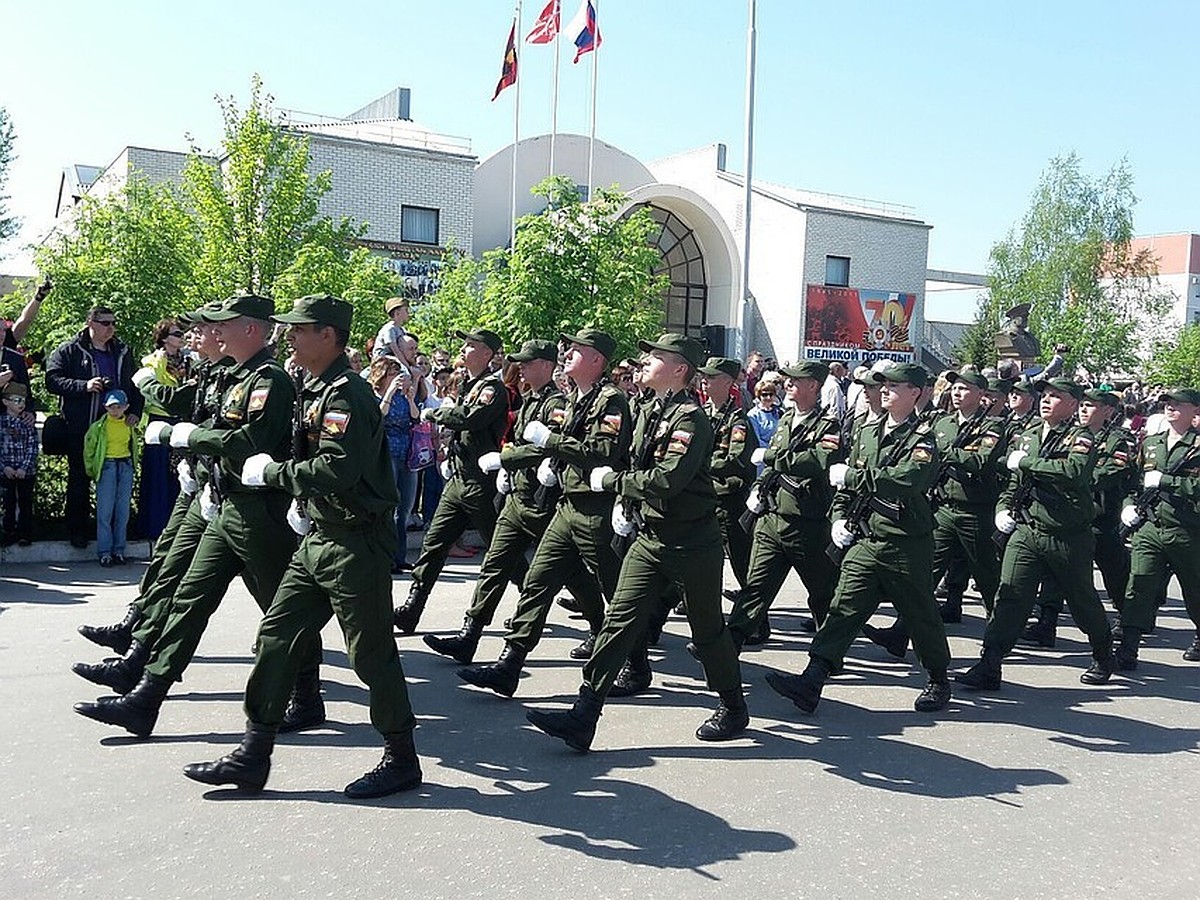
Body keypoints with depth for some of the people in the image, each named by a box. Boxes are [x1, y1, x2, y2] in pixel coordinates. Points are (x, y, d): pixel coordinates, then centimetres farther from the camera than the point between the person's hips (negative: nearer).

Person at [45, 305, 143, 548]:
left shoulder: (123, 352, 12)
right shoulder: (68, 351, -1)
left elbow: (134, 384, 18)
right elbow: (52, 380, -8)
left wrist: (135, 411, 5)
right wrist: (84, 386, -19)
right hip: (80, 430, -3)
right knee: (79, 480, 7)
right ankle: (77, 531, 17)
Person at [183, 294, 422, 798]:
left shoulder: (348, 395, -17)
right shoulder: (314, 391, 13)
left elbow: (335, 470, -28)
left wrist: (272, 472, -16)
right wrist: (300, 496, 7)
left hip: (356, 543, -10)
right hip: (319, 538, 10)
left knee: (371, 653, 0)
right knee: (277, 637, 10)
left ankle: (402, 760, 17)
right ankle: (252, 757, 20)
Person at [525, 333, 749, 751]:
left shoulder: (690, 418, -18)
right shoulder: (650, 413, 11)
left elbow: (666, 480, -28)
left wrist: (610, 480, -16)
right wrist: (623, 502, 6)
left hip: (692, 540, -7)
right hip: (649, 535, 8)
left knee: (707, 630, 9)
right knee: (620, 618, 0)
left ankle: (733, 708, 32)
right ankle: (582, 718, 0)